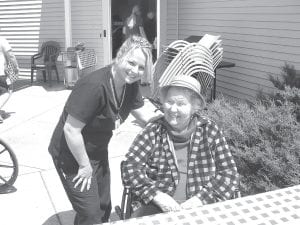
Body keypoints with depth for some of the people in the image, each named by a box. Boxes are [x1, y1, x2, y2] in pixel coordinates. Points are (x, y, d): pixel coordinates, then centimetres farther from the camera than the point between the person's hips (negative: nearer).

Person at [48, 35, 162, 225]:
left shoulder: (131, 85, -7)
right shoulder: (95, 86, -32)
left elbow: (144, 116, 4)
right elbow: (71, 131, -29)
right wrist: (85, 166, -17)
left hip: (98, 151, 8)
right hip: (72, 154, -8)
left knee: (104, 208, 19)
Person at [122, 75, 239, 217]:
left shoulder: (210, 131, 6)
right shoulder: (153, 131, 5)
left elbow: (229, 173, 4)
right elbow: (129, 168, -1)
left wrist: (200, 199, -9)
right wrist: (157, 195, -14)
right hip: (157, 207, 0)